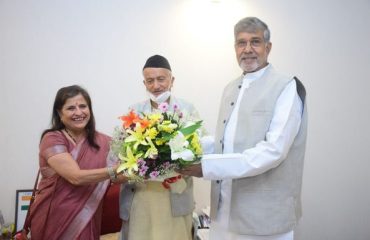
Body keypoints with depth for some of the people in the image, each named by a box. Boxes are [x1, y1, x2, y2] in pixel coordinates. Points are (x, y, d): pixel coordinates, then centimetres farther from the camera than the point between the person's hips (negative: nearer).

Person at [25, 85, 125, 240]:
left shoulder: (102, 142, 1)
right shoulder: (52, 139, -12)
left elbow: (117, 177, -6)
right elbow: (76, 177, -24)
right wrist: (114, 170, -33)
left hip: (86, 221, 4)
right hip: (54, 219, -3)